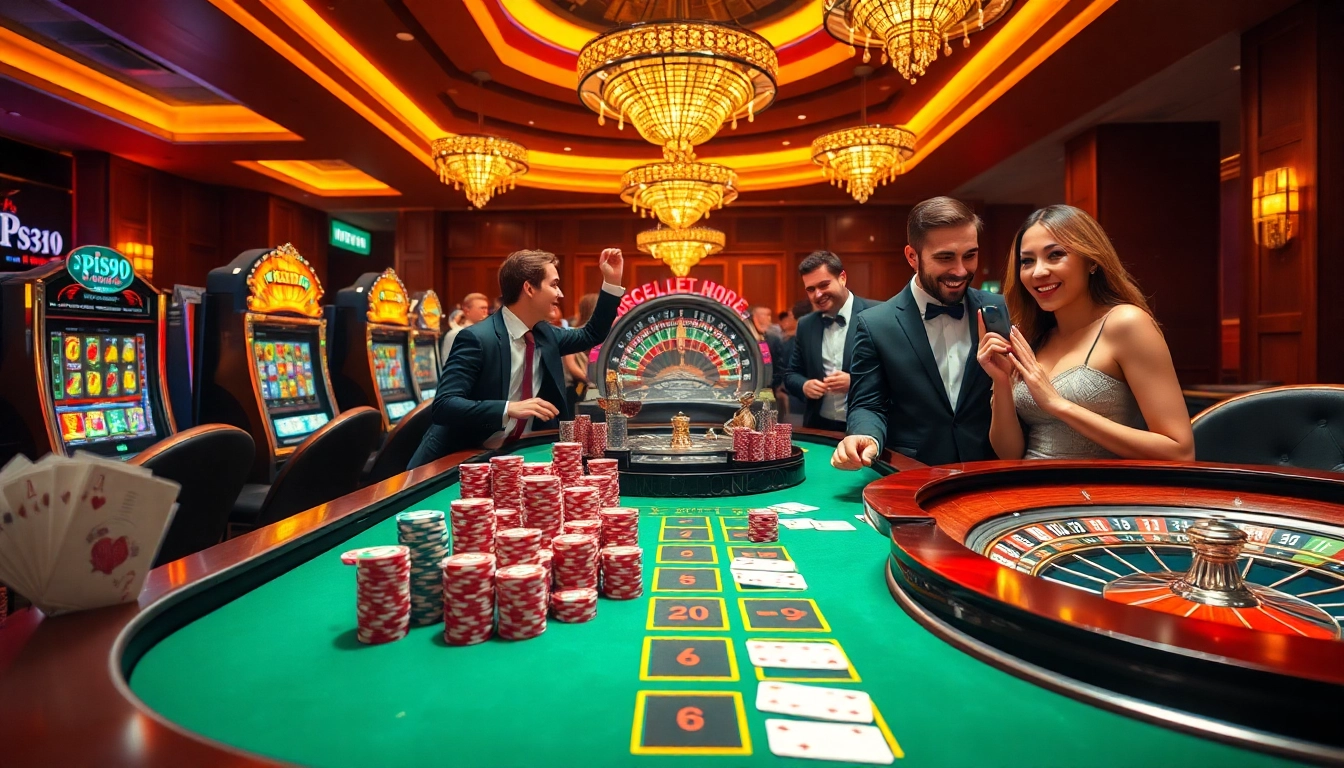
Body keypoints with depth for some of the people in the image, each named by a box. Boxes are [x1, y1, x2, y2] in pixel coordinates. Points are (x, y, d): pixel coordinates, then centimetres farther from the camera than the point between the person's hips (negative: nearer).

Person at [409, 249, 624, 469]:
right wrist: (509, 409, -36)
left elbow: (590, 336, 19)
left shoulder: (544, 333, 4)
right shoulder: (477, 338, -18)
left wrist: (612, 282, 9)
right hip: (463, 459, -5)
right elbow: (443, 406, -24)